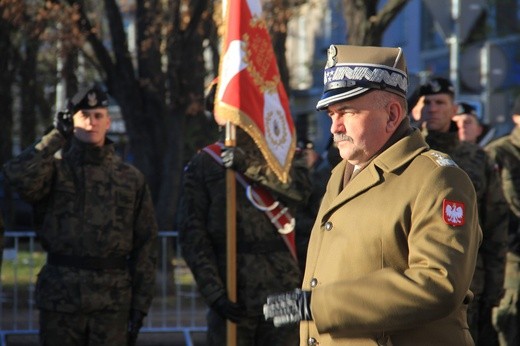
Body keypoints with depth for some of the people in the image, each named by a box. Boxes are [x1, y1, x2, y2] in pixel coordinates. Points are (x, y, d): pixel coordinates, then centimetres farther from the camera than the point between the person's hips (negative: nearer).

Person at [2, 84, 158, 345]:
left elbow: (145, 246, 8)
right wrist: (57, 136, -9)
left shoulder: (131, 178, 9)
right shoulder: (54, 169, 5)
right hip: (60, 297, -1)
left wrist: (140, 305, 1)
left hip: (113, 301, 1)